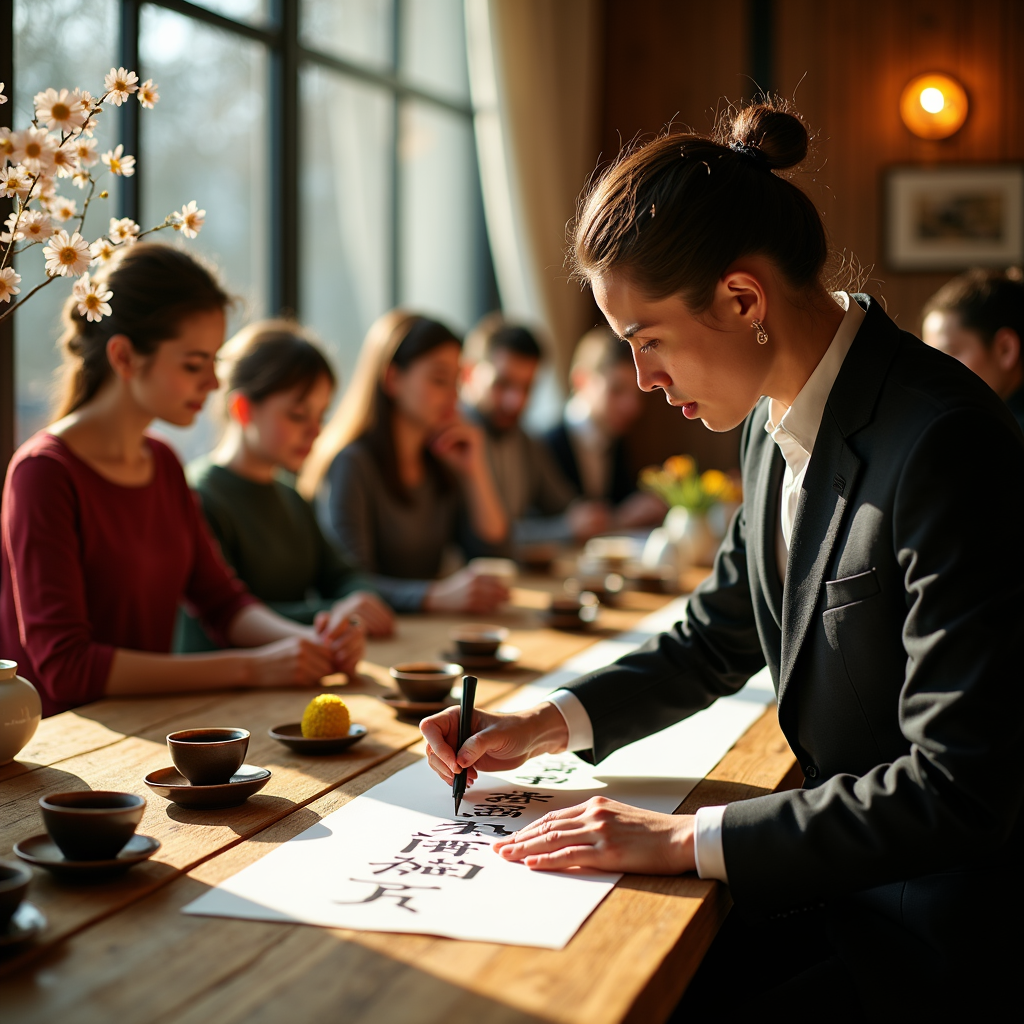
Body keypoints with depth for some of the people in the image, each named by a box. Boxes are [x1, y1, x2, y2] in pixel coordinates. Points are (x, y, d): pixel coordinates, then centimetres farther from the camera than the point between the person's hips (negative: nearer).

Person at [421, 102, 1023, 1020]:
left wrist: (687, 839, -25)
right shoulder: (777, 422, 4)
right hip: (847, 854, 8)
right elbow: (715, 643, 17)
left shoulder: (943, 444, -25)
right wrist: (548, 723, 3)